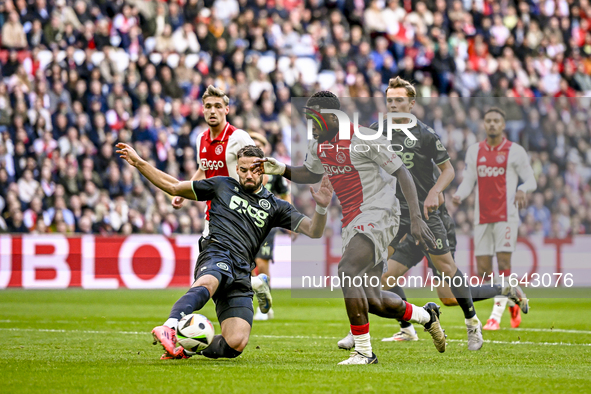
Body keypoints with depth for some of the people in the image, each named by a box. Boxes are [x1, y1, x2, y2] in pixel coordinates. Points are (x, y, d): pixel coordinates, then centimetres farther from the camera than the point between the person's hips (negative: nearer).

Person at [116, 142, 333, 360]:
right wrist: (139, 163, 18)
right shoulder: (222, 186, 19)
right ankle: (169, 329, -67)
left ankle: (187, 348, 7)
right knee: (207, 284, -43)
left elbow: (313, 231, 12)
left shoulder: (275, 207, 21)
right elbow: (173, 187, 23)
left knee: (235, 344, -17)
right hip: (217, 254, -3)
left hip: (241, 274, 3)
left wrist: (321, 207, -10)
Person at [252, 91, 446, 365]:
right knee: (371, 301, 6)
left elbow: (402, 173, -11)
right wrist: (281, 170, 11)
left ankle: (363, 351, -18)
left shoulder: (363, 138, -14)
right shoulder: (318, 146, 9)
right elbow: (312, 174, 30)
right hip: (353, 222, 8)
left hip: (377, 214, -8)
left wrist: (416, 218, -17)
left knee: (347, 272, -25)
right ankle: (426, 316, 33)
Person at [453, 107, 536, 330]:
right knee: (483, 270, 1)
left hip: (506, 216, -4)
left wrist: (522, 190, -21)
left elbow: (531, 181, 1)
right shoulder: (474, 151, 13)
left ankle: (496, 316, -16)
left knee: (503, 263, -15)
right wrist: (459, 196, -9)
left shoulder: (515, 151, 1)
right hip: (482, 217, 4)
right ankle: (515, 302, 21)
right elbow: (468, 181, 12)